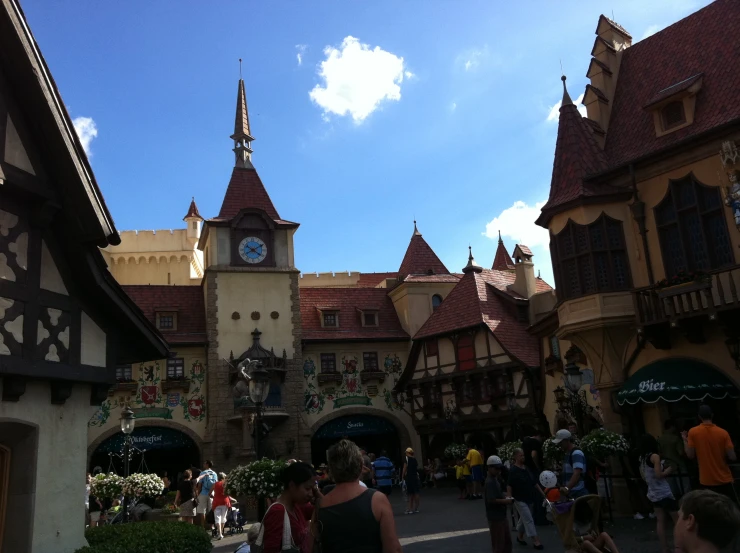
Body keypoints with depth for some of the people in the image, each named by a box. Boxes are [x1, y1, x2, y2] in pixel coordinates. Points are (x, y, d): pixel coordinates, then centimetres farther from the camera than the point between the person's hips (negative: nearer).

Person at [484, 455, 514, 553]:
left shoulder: (495, 480, 11)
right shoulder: (490, 482, -21)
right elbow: (491, 500, -27)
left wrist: (505, 498, 5)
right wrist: (505, 501, -19)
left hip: (501, 515, 10)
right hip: (495, 517, -10)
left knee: (507, 539, 19)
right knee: (498, 543, 1)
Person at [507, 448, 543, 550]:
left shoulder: (527, 468, 7)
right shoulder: (512, 470, -14)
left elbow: (534, 482, 14)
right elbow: (509, 485, -17)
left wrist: (542, 493, 11)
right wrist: (510, 498, -24)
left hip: (530, 498, 7)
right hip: (519, 499, -7)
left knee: (524, 519, 16)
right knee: (529, 520, -8)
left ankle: (519, 537, 32)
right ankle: (536, 541, -6)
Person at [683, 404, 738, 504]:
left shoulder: (693, 432, -8)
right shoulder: (723, 432, -8)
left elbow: (690, 455, -6)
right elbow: (732, 457, -10)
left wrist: (685, 440, 7)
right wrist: (722, 456, 11)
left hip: (707, 481, 0)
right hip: (725, 479, 0)